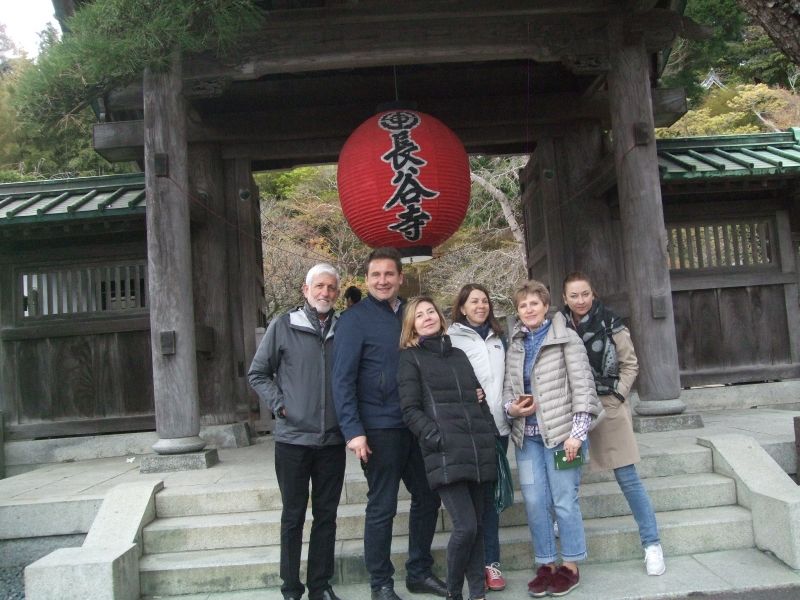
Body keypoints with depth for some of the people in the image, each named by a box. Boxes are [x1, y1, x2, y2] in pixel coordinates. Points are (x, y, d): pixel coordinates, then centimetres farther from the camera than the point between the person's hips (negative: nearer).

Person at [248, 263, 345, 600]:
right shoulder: (283, 326, -3)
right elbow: (258, 373, 2)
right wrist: (279, 405, -8)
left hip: (332, 441, 3)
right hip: (293, 438, -3)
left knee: (326, 516, 11)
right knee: (293, 516, 8)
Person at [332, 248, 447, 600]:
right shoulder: (355, 319, -7)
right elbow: (342, 379, -11)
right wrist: (353, 431, -18)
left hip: (415, 426, 6)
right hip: (379, 429, -6)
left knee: (427, 498, 13)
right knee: (382, 508, 4)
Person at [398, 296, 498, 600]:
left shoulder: (458, 354, 21)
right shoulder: (410, 358, 6)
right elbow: (410, 409, -2)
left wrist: (491, 435, 13)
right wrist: (437, 438, -16)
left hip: (480, 451, 5)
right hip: (445, 454, -5)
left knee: (478, 525, 6)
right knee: (465, 526, -11)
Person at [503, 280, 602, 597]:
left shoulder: (566, 338, -3)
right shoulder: (514, 345, 11)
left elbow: (582, 387, -7)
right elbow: (508, 387, 16)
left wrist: (577, 433, -13)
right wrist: (510, 407, -7)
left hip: (560, 431, -4)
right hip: (527, 435, 4)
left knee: (564, 501, 2)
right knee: (535, 502, 6)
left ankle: (570, 566, 17)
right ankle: (546, 565, 20)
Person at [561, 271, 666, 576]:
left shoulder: (610, 324, -6)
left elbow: (630, 364, 1)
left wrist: (616, 397, -7)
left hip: (608, 408, -2)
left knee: (628, 478, 1)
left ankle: (651, 543, 11)